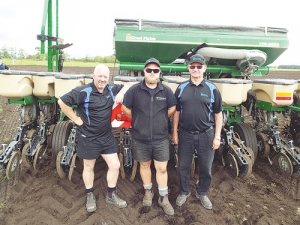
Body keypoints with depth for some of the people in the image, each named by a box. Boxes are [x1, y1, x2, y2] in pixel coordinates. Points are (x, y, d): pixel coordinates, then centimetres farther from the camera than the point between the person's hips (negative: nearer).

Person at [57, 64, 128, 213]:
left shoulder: (111, 89, -1)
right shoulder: (84, 92, -19)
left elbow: (125, 87, 17)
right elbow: (62, 102, -20)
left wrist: (121, 93, -7)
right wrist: (76, 119, -16)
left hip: (107, 136, 5)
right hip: (88, 138, -5)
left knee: (115, 166, 8)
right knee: (89, 167, 15)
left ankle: (111, 195, 30)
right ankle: (90, 196, 38)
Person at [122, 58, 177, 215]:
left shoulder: (166, 91, -4)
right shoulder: (134, 90, -9)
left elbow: (172, 109, 10)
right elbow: (125, 108, 2)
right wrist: (138, 121, 9)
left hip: (161, 138, 0)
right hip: (140, 138, 0)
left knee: (162, 168, 7)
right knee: (144, 165, 17)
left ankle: (163, 198, 24)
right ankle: (148, 191, 38)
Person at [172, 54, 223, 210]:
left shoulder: (212, 89, -2)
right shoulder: (181, 88, 2)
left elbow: (218, 114, 0)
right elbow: (176, 112, 7)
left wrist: (217, 136, -3)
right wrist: (175, 132, 4)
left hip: (206, 135, -1)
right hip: (185, 134, 1)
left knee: (206, 168, 12)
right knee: (183, 166, 12)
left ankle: (202, 193, 35)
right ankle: (184, 192, 34)